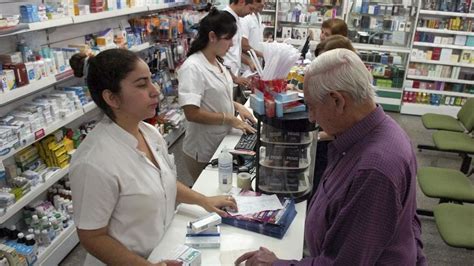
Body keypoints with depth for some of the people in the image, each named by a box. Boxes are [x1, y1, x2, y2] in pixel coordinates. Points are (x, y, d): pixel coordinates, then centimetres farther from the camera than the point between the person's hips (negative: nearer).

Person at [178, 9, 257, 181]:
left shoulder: (216, 62, 4)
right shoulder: (192, 68, -23)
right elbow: (192, 113, -27)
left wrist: (236, 106, 2)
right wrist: (230, 120, -22)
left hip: (222, 144, 8)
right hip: (204, 151, -8)